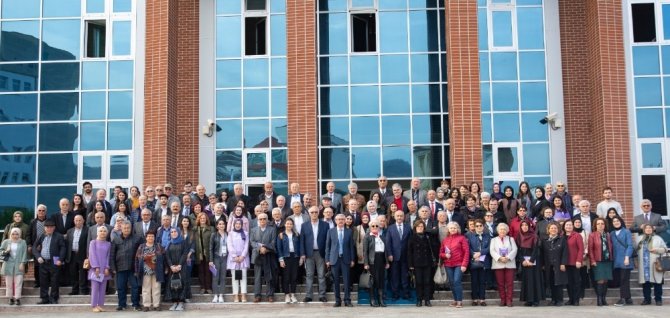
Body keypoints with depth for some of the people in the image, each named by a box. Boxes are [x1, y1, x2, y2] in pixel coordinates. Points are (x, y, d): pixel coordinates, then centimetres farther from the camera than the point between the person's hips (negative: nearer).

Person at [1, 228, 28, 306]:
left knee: (18, 283, -6)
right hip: (8, 265, 1)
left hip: (19, 266, -1)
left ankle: (17, 298, -3)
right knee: (9, 283, 3)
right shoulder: (6, 242, 8)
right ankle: (11, 298, 12)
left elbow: (24, 254, 0)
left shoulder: (23, 242, 4)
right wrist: (5, 252, -10)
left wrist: (22, 263, -8)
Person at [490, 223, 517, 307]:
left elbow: (514, 250, 3)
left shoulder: (511, 239, 17)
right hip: (498, 264, 0)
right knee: (500, 283, -2)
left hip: (510, 264, 0)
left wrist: (508, 257, -13)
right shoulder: (494, 240, 15)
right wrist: (500, 258, -15)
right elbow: (492, 251, 1)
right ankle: (502, 300, 3)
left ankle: (509, 300, -4)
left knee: (510, 283, -6)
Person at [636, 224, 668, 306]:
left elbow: (665, 249, 6)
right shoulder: (639, 238, 15)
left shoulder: (658, 238, 7)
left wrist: (657, 250, -12)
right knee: (645, 282, 4)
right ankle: (647, 299, 12)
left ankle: (658, 299, 6)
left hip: (655, 265, -2)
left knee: (657, 282, -2)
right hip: (644, 266, 2)